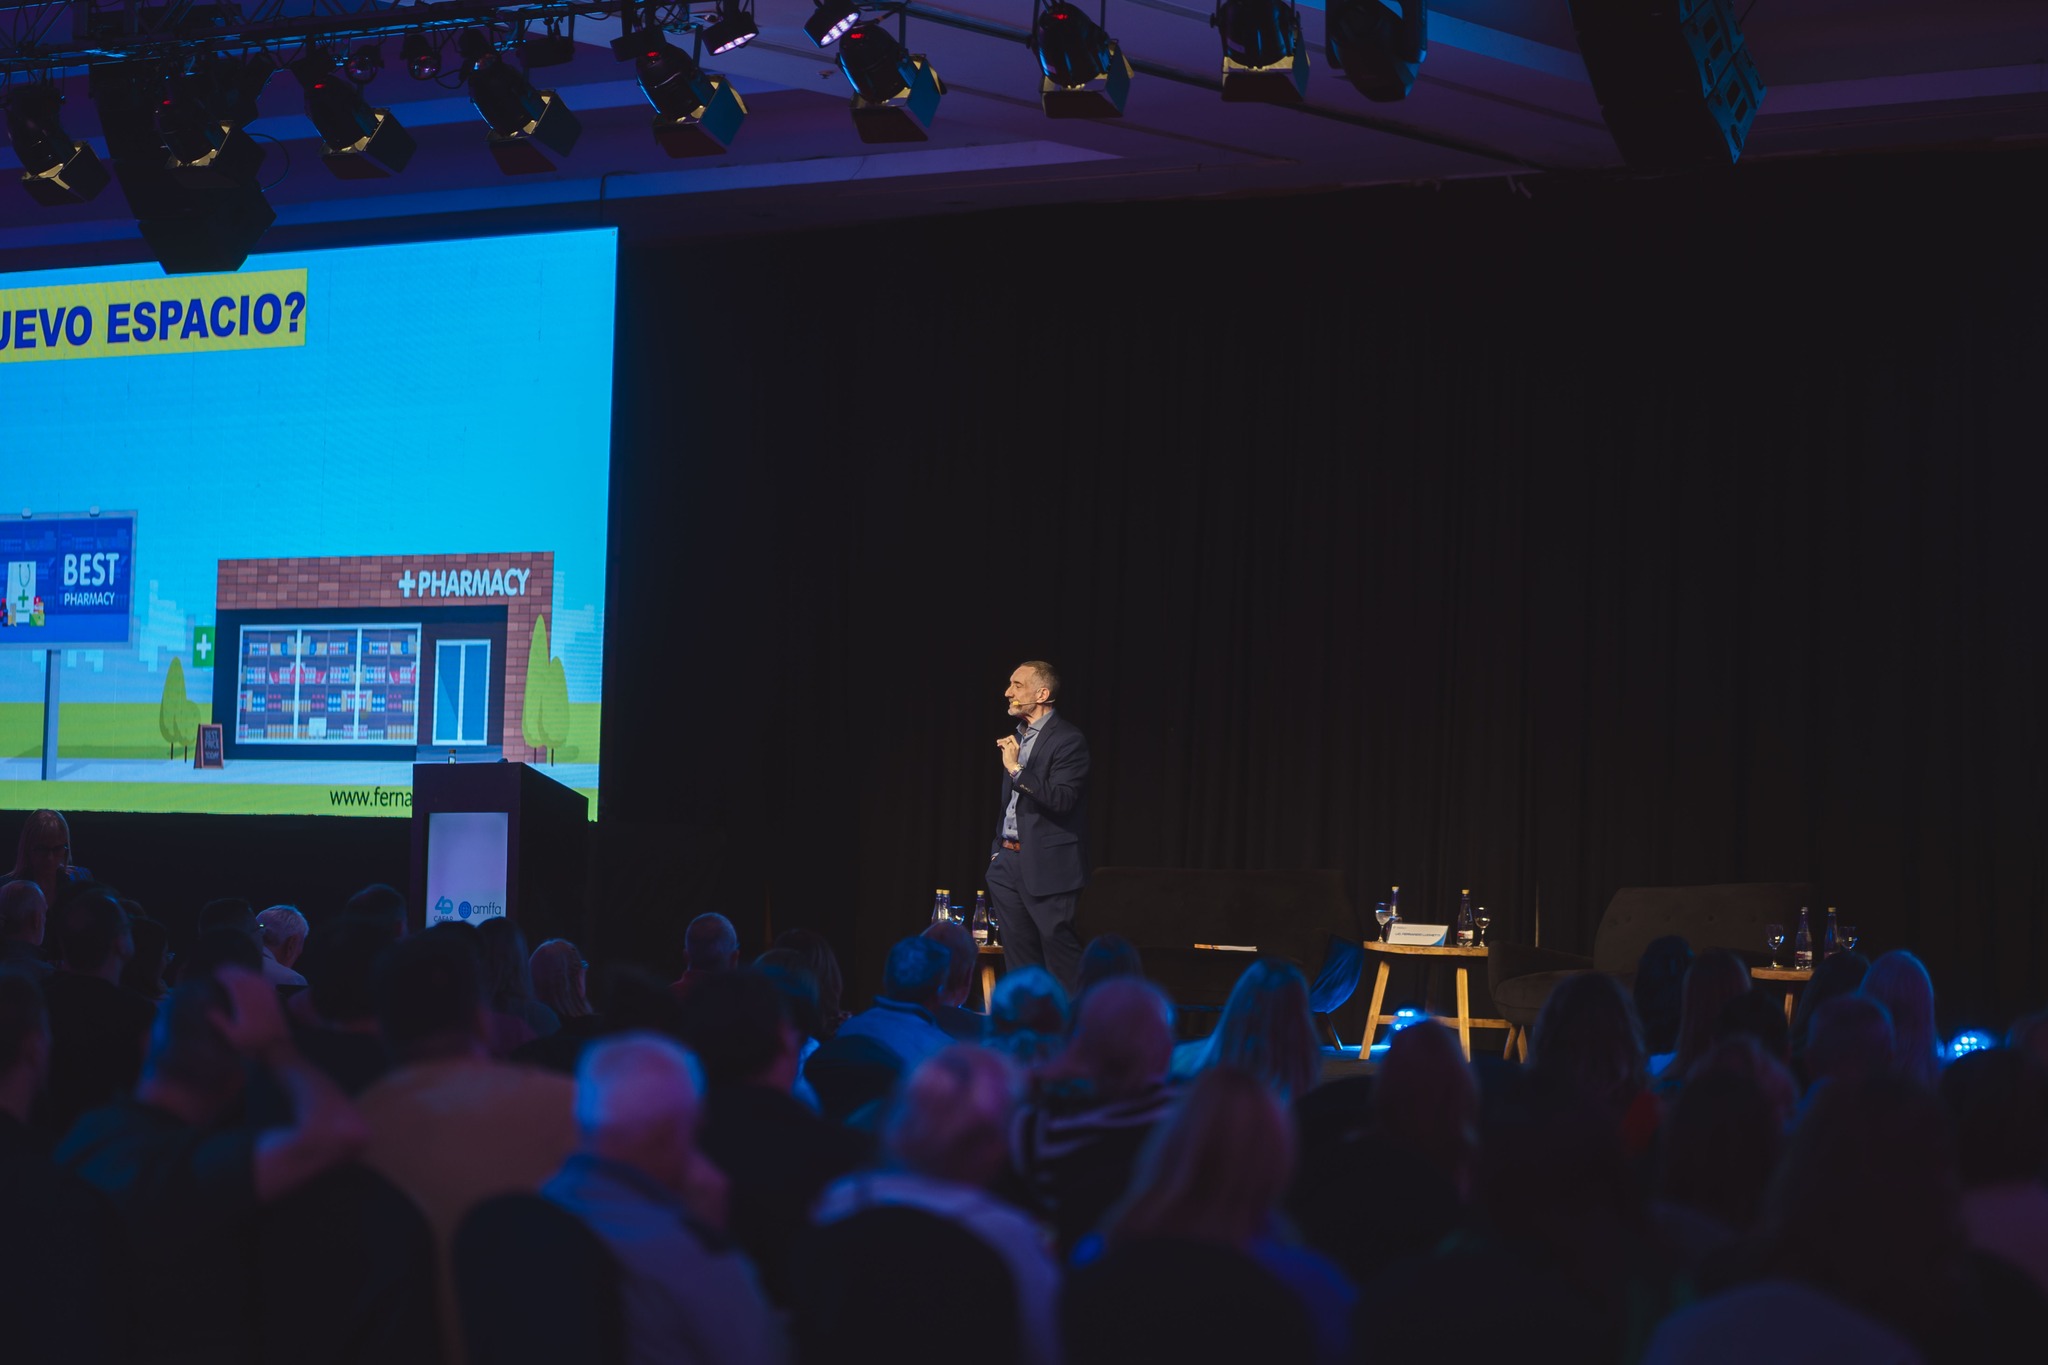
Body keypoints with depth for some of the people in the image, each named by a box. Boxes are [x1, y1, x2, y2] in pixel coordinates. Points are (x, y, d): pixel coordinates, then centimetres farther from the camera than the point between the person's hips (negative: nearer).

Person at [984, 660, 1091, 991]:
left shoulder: (1067, 739, -10)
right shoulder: (1017, 736, 15)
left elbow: (1061, 800, -21)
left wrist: (1016, 769, -23)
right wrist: (998, 850, 18)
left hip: (1047, 866, -8)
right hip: (1009, 861, 8)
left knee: (1061, 958, -6)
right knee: (1020, 959, 10)